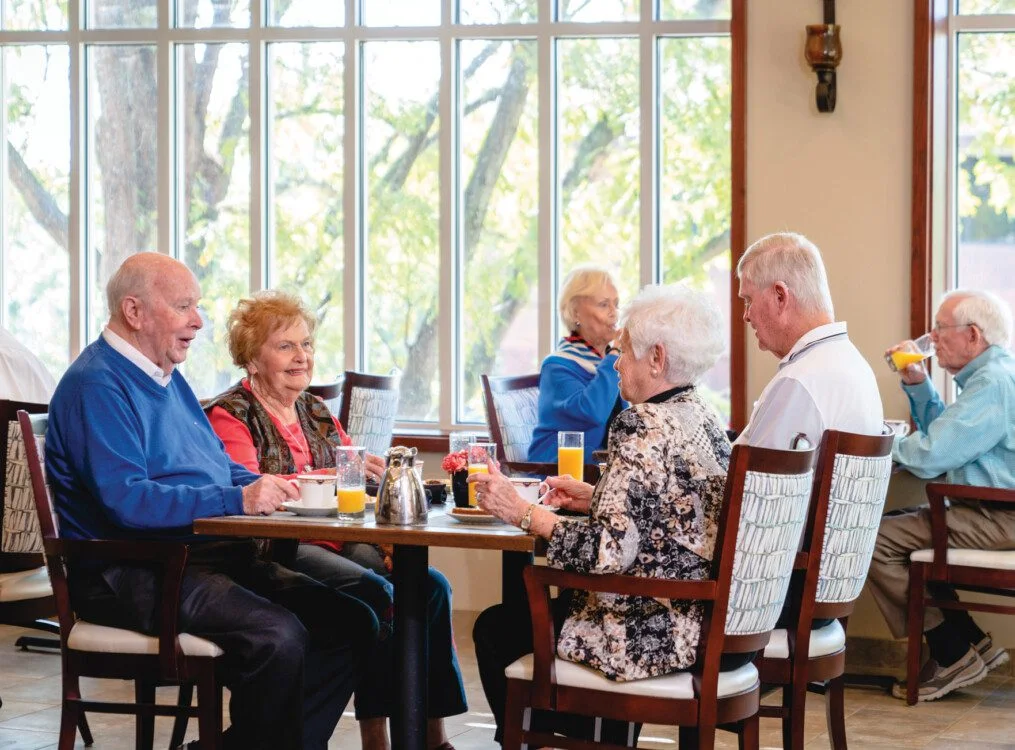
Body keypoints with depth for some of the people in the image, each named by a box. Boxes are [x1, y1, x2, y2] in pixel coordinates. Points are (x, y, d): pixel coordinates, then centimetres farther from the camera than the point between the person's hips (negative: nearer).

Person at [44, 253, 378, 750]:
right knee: (278, 636, -31)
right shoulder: (97, 385, -10)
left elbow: (220, 467, 26)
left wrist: (268, 488, 3)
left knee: (352, 622, -5)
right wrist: (237, 500, -24)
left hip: (212, 557, 10)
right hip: (135, 573, -10)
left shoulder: (167, 377, 21)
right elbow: (126, 500, -22)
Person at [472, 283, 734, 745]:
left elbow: (606, 553, -26)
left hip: (649, 636, -9)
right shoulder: (703, 419, 7)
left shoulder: (646, 426, -21)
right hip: (697, 623, 9)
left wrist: (523, 513, -16)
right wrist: (592, 498, 12)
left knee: (495, 629, 11)